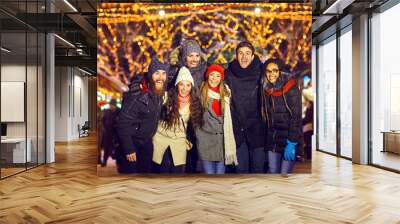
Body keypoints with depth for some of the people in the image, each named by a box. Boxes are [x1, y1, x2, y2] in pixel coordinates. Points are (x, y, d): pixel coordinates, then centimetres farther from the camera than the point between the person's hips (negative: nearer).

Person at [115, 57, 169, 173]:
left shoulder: (161, 95, -2)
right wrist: (129, 149, -22)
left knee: (146, 170, 18)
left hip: (147, 144, 7)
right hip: (131, 145, -7)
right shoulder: (137, 97, -27)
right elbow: (122, 124, -25)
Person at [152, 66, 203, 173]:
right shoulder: (167, 97, -11)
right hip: (161, 139, -2)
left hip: (179, 142, 2)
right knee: (163, 170, 0)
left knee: (178, 171, 3)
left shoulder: (195, 103, 0)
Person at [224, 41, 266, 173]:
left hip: (256, 127, -1)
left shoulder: (260, 73, -4)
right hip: (237, 128, 1)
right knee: (241, 167, 11)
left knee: (258, 167, 9)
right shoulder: (228, 74, -2)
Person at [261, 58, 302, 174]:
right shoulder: (266, 89, 6)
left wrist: (291, 143, -18)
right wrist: (267, 137, 7)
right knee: (272, 172, 6)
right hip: (272, 139, 5)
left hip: (289, 138, -5)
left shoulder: (290, 88, -11)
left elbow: (296, 117, -15)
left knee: (285, 172, -4)